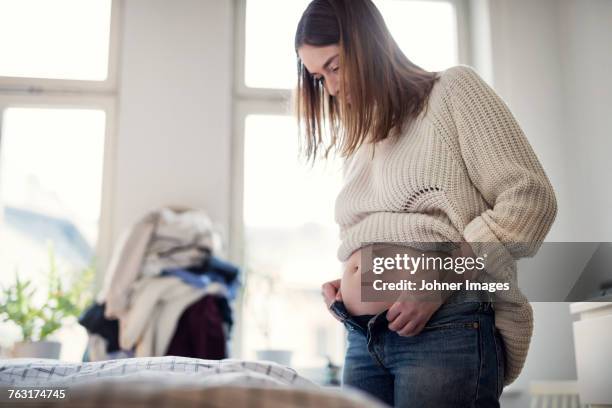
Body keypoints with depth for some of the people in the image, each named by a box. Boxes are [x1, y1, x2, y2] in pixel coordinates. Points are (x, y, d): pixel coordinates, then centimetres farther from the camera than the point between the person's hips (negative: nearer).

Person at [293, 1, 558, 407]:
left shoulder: (453, 89, 3)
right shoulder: (357, 145, 22)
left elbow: (530, 196, -8)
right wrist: (343, 289, 8)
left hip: (450, 330, -6)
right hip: (364, 340, 6)